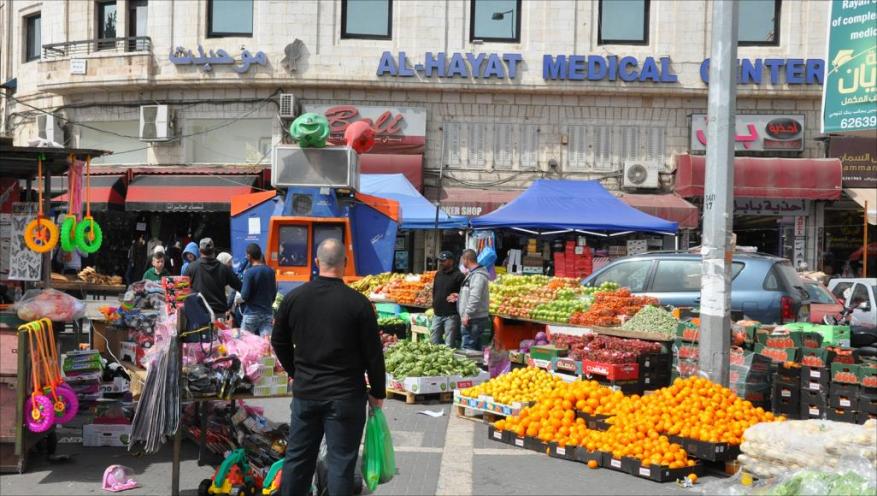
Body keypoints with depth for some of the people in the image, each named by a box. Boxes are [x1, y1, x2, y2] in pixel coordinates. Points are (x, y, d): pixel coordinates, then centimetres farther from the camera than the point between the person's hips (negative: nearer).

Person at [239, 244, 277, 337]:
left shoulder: (249, 272, -13)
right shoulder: (270, 271, 5)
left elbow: (245, 296, -15)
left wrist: (240, 299, 6)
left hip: (252, 313, -5)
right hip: (268, 313, 5)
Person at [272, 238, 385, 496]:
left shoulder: (293, 298, -1)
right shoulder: (358, 303, -12)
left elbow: (279, 342, 11)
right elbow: (373, 353, -8)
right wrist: (378, 393, 4)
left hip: (304, 392, 4)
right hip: (346, 395, -3)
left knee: (298, 456, 15)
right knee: (341, 461, 4)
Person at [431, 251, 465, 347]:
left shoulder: (458, 276, -9)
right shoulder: (438, 274, 13)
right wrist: (435, 305, 13)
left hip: (451, 315, -7)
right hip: (437, 314, 7)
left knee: (449, 344, -4)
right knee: (433, 342, 11)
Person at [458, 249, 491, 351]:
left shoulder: (478, 276, -16)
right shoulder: (472, 273, 16)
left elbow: (475, 298, -24)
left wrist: (467, 314, -23)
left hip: (474, 320, -11)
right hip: (473, 319, 11)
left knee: (468, 349, -10)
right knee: (476, 349, 13)